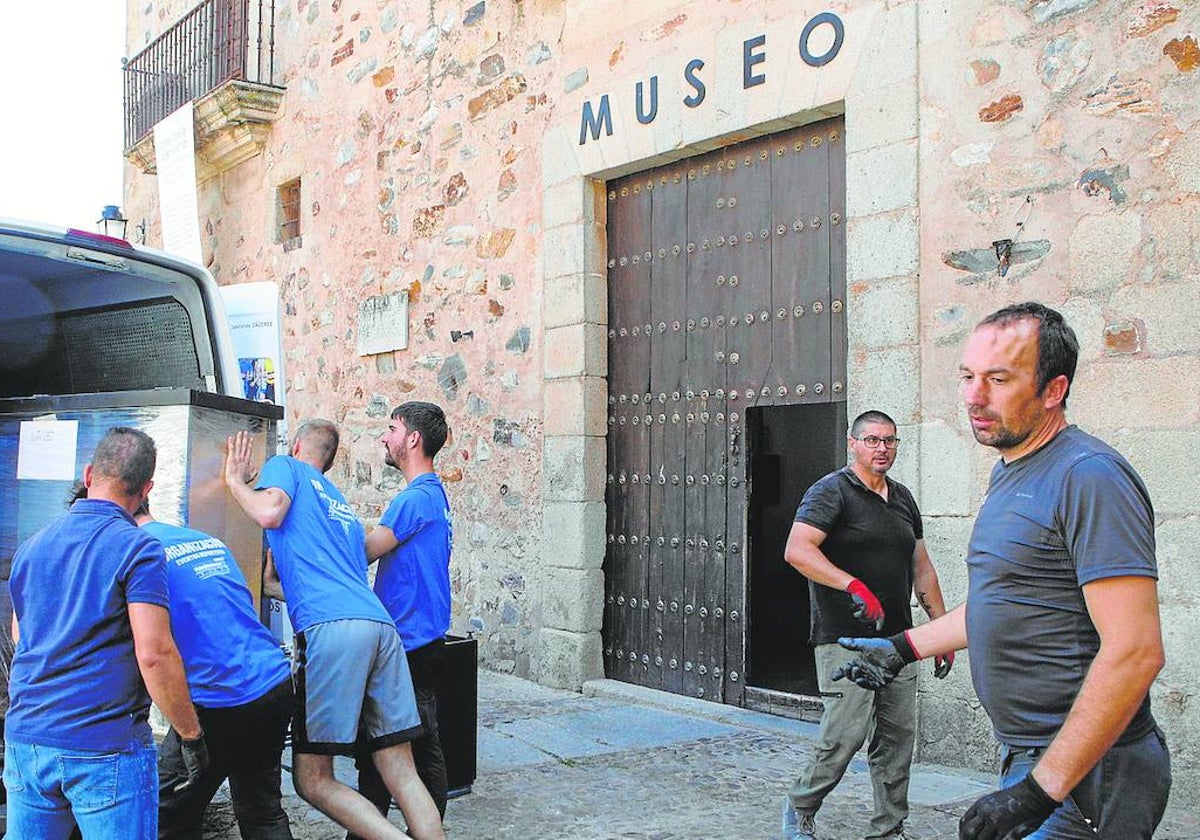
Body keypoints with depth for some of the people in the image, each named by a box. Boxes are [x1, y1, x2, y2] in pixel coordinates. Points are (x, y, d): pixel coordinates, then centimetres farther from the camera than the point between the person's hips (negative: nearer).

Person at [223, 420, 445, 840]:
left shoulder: (285, 466, 16)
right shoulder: (343, 507, 35)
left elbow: (269, 512, -5)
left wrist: (235, 480, 13)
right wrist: (274, 583, 53)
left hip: (333, 629, -7)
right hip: (383, 627, 7)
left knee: (312, 781, -2)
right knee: (402, 774, 6)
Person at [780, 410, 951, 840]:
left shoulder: (903, 498, 18)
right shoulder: (832, 491, -5)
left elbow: (922, 569, 23)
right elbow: (797, 550, -19)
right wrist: (853, 586, -27)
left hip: (897, 640, 7)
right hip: (846, 639, -7)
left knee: (899, 736, 7)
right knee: (846, 733, -9)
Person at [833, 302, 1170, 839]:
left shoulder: (1090, 476, -18)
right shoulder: (1010, 472, 13)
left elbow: (1135, 652, -25)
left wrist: (1040, 791, -26)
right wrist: (903, 648, 25)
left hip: (1083, 775, -9)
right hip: (1030, 757, 9)